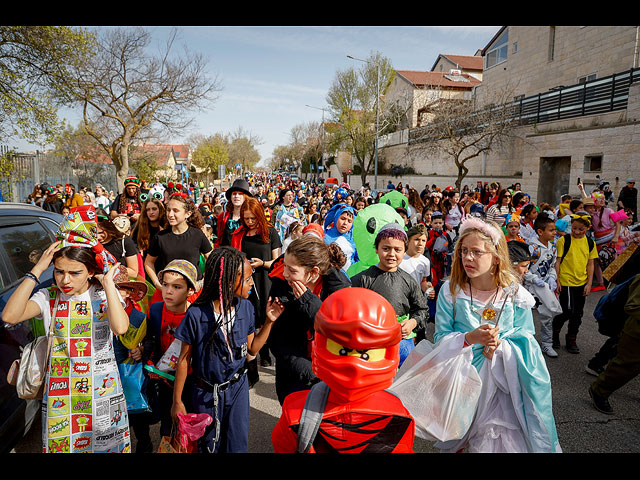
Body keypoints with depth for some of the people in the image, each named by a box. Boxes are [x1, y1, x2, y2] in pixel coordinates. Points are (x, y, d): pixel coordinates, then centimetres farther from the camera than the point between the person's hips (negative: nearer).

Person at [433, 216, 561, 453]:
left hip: (506, 378, 1)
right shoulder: (450, 291, -5)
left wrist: (501, 347, -21)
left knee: (507, 439, -6)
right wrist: (469, 338, -23)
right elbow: (440, 338, -5)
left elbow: (525, 343, -1)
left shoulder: (515, 295, -4)